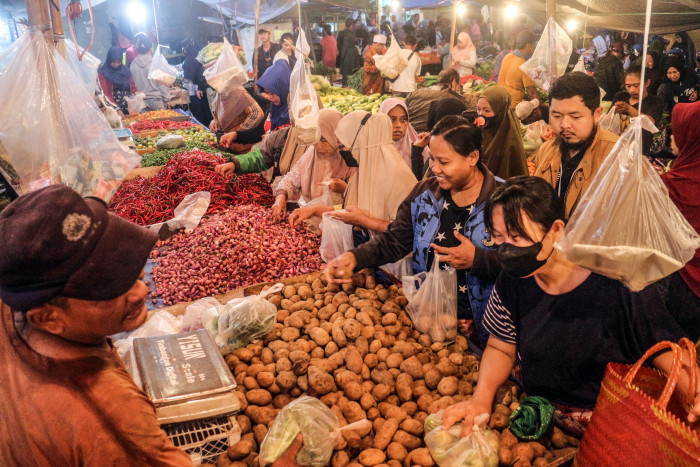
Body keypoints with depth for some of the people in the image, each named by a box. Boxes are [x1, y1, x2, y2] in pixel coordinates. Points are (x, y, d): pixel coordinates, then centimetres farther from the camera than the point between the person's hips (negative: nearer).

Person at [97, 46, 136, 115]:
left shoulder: (126, 71, 16)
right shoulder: (102, 73, 3)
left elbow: (133, 88, 19)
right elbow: (105, 94, -5)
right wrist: (117, 109, -18)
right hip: (114, 106, -4)